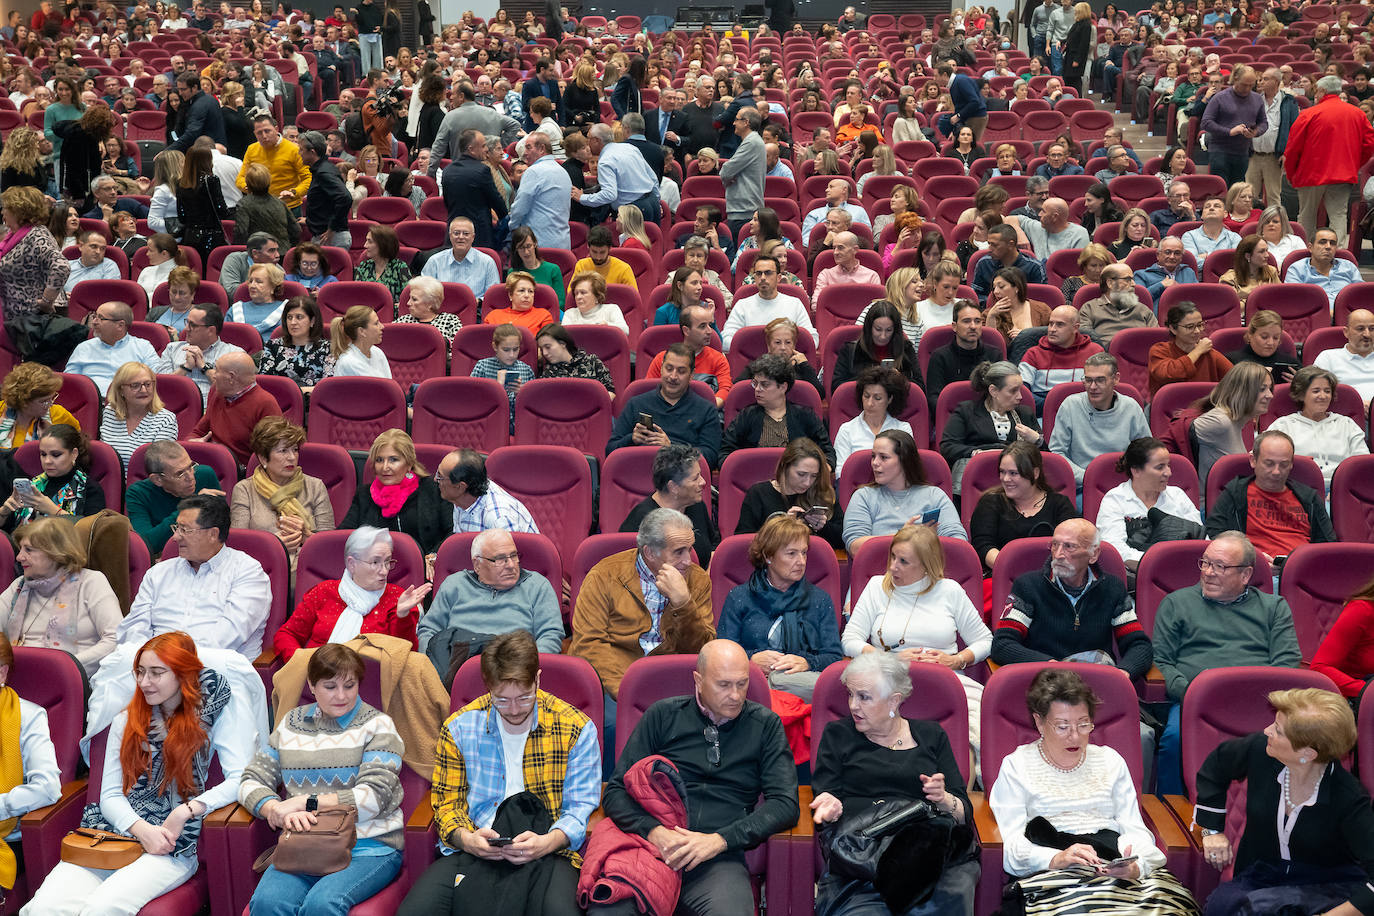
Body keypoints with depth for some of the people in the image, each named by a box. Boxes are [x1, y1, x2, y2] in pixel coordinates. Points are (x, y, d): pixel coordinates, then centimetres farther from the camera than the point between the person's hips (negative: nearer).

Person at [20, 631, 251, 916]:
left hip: (173, 846, -4)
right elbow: (110, 794, 9)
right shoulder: (126, 721, 16)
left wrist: (185, 811, -19)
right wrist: (142, 829, -11)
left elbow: (241, 780, -8)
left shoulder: (214, 715, 3)